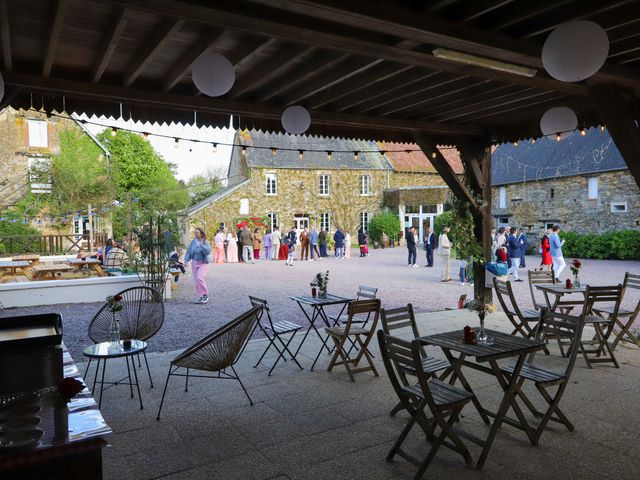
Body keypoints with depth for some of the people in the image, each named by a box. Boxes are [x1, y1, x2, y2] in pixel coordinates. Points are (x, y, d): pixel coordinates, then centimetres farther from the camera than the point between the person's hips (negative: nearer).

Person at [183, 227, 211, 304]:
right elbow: (189, 251, 9)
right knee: (196, 280, 4)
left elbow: (208, 252, -19)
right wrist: (186, 260, -3)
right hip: (194, 263, 5)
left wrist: (201, 245, -26)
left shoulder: (205, 242, -6)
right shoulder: (193, 242, 5)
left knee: (200, 278, -21)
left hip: (203, 263, -5)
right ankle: (202, 296, 15)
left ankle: (205, 295, -7)